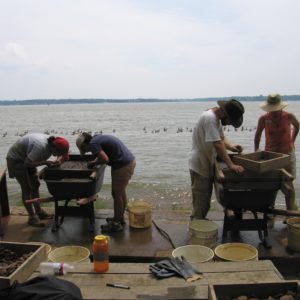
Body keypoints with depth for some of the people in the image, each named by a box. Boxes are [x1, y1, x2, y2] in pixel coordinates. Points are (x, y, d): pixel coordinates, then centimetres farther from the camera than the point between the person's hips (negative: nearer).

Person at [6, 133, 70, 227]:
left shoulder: (51, 143, -14)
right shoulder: (40, 146, -38)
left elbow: (62, 155, 5)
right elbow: (27, 164, -32)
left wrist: (59, 160, -16)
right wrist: (45, 162, -31)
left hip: (27, 158, 9)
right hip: (16, 160, -8)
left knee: (35, 185, 11)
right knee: (26, 188, -5)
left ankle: (38, 211, 23)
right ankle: (32, 217, 5)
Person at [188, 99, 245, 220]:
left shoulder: (216, 118, 7)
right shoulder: (209, 118, -24)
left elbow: (221, 138, 14)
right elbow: (217, 144, -29)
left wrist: (230, 146, -7)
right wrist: (231, 165, -30)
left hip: (207, 164, 10)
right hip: (200, 165, -10)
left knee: (205, 200, 20)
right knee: (201, 201, -3)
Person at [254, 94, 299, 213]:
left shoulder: (289, 116, -9)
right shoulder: (263, 118, -9)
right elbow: (258, 134, 7)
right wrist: (256, 150, 9)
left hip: (287, 153, 0)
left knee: (288, 185, -3)